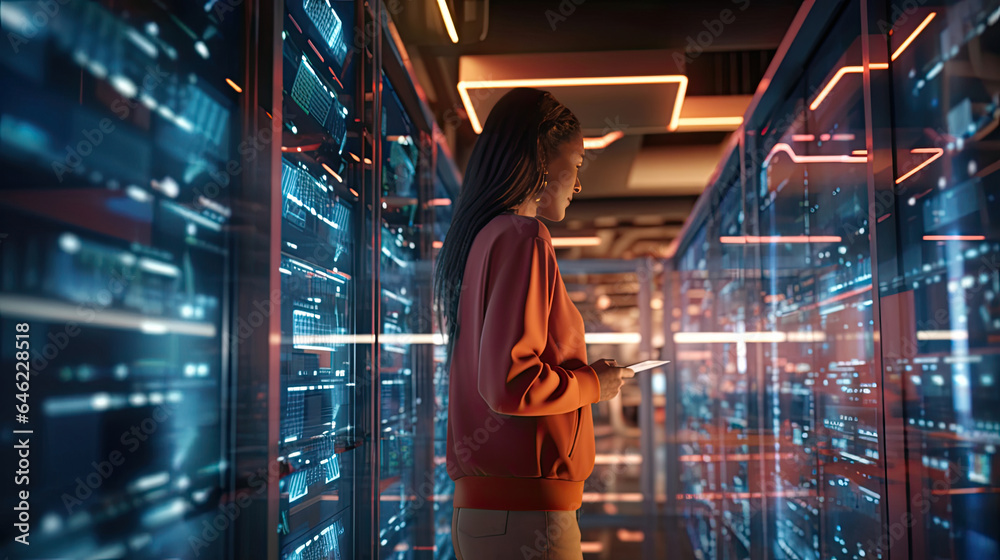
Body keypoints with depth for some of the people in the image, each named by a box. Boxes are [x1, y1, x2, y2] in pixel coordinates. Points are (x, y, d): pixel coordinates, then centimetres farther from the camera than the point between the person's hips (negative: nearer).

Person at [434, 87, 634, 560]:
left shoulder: (476, 240, 15)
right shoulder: (523, 236, -12)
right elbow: (509, 384, -21)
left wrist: (581, 374, 16)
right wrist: (592, 384, -5)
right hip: (525, 512, -9)